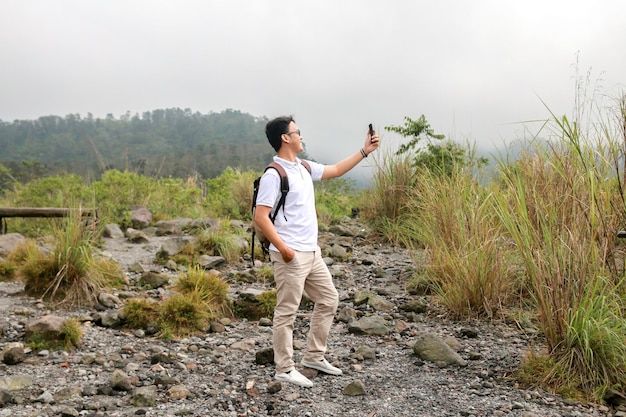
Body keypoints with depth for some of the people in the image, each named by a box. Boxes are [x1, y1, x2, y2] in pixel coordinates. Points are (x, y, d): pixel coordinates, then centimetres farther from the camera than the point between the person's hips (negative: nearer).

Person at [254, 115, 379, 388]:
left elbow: (336, 170, 26)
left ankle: (314, 356, 27)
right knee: (287, 312, -1)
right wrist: (283, 248, -22)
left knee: (328, 300, 16)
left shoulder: (304, 168, 12)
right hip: (291, 255, -9)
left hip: (312, 252, 9)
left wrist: (364, 152, 22)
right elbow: (261, 217, -18)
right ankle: (284, 369, 9)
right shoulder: (274, 175, -14)